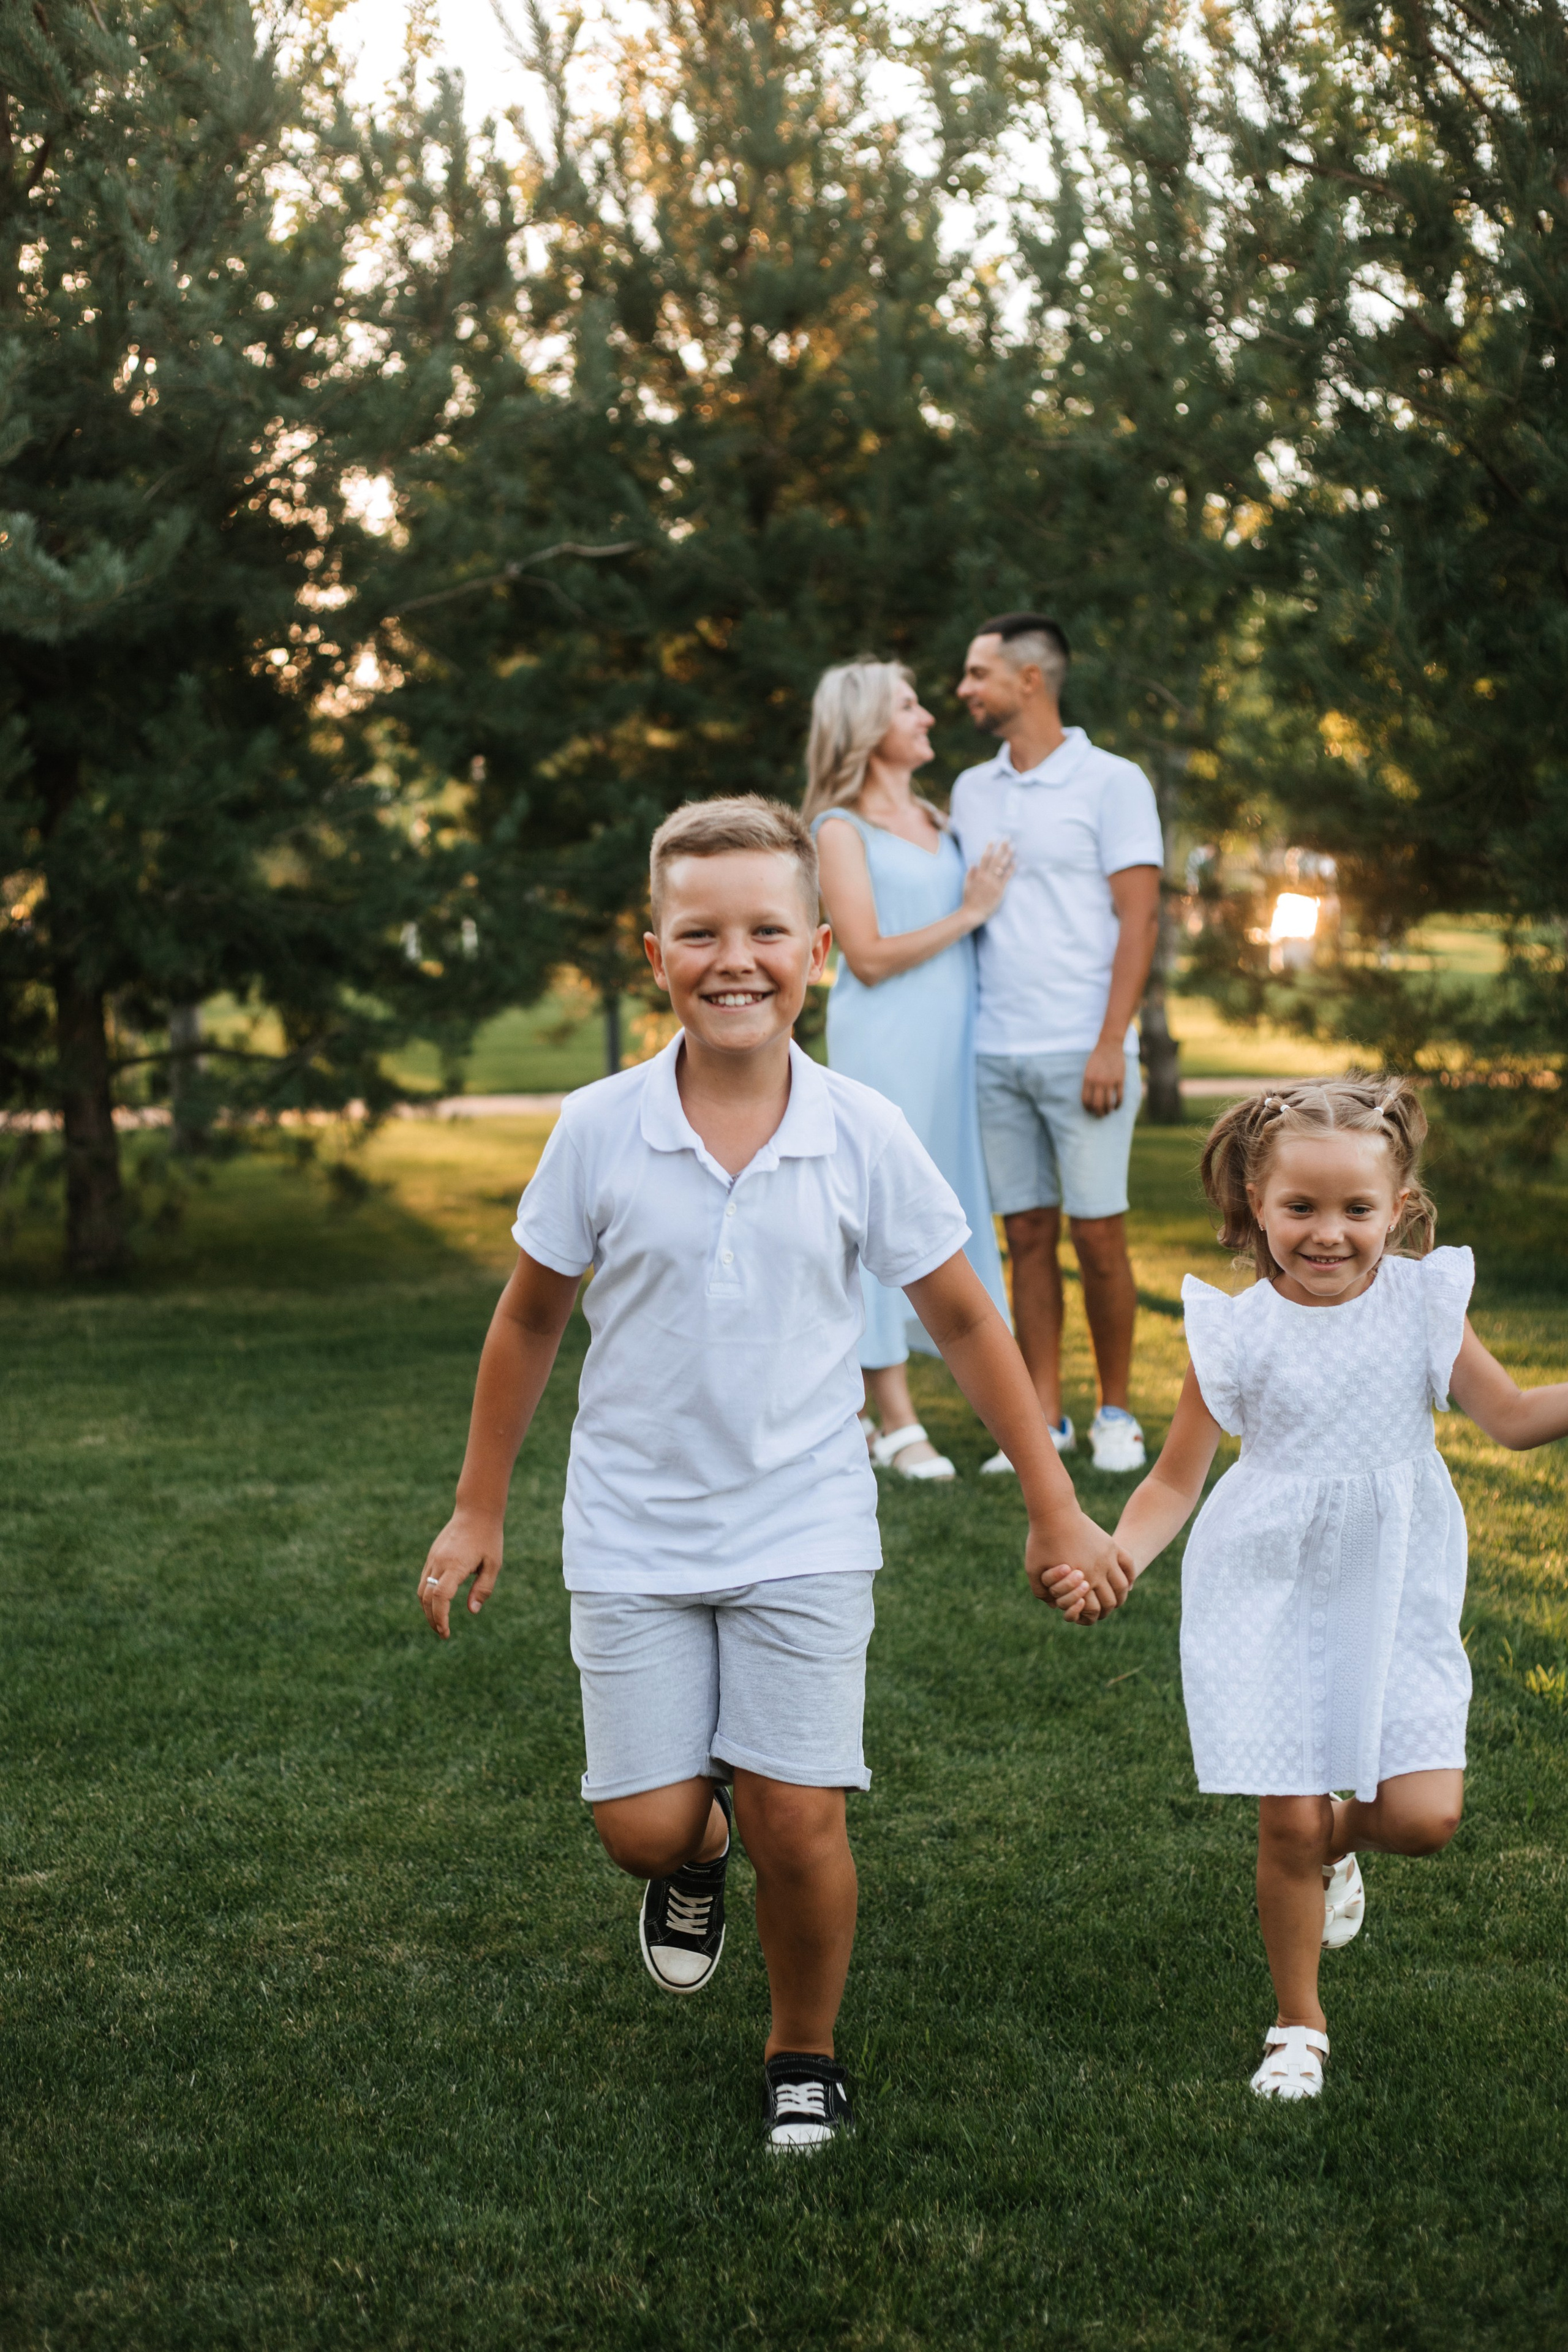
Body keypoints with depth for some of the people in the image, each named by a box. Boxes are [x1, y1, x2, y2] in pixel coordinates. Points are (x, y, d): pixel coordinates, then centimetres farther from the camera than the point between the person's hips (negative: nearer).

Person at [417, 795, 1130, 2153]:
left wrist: (1056, 1510, 5)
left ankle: (805, 2056, 22)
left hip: (804, 1531, 0)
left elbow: (965, 1324, 3)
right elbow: (530, 1323, 6)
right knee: (643, 1825, -2)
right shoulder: (600, 1132, -8)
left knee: (799, 1822, -5)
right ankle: (696, 1859, 37)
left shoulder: (864, 1137, -8)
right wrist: (479, 1512, 11)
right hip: (635, 1534, 1)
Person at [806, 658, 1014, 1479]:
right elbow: (869, 956, -12)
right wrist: (969, 914, -11)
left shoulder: (935, 820, 15)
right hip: (883, 1043, -7)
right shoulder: (841, 829, -5)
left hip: (950, 1040, 7)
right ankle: (896, 1424, -2)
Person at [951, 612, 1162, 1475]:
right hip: (994, 1051, 5)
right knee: (1027, 1235, 5)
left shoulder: (1111, 782, -2)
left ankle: (1116, 1413, 11)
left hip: (1081, 1049, -5)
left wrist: (1110, 1044, -14)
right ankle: (1044, 1418, 11)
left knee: (1098, 1237, -2)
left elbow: (1139, 919, -6)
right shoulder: (971, 791, 15)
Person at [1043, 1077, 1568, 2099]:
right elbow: (1177, 1479, -3)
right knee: (1287, 1824, 0)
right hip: (1273, 1601, -2)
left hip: (1395, 1596, 2)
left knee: (1425, 1816, -8)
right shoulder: (1241, 1333, -8)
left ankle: (1338, 1841, 29)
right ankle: (1300, 2024, 22)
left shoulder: (1422, 1303, -4)